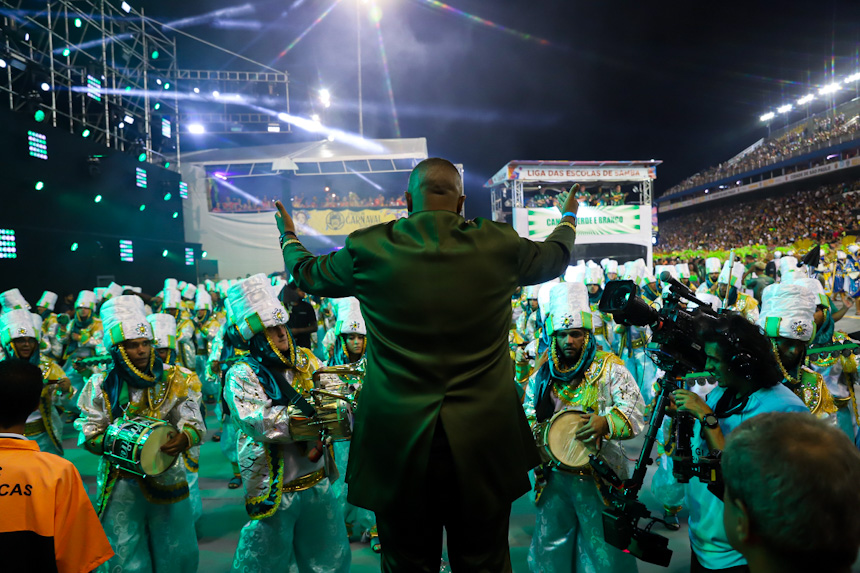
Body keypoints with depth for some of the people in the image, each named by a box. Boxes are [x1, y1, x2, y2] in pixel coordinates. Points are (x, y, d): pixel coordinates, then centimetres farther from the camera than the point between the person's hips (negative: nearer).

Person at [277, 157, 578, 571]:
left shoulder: (368, 248, -7)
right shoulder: (499, 244, -6)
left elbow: (308, 274, 13)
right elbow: (555, 257, 16)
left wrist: (289, 238, 35)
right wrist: (568, 219, 39)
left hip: (397, 442, 0)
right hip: (484, 443, 1)